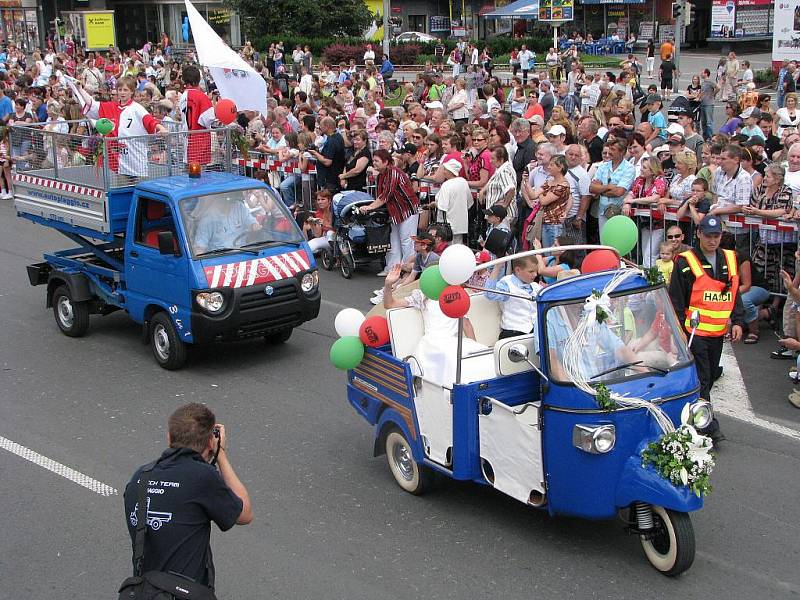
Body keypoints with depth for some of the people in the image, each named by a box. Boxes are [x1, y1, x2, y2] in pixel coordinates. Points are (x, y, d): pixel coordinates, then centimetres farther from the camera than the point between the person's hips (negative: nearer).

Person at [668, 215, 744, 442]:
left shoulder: (729, 260, 10)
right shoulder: (686, 262, -7)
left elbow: (735, 294, 16)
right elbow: (675, 299, -6)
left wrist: (737, 322, 6)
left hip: (718, 333, 6)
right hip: (694, 332, -6)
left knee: (709, 377, 13)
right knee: (700, 379, -8)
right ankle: (708, 426, -6)